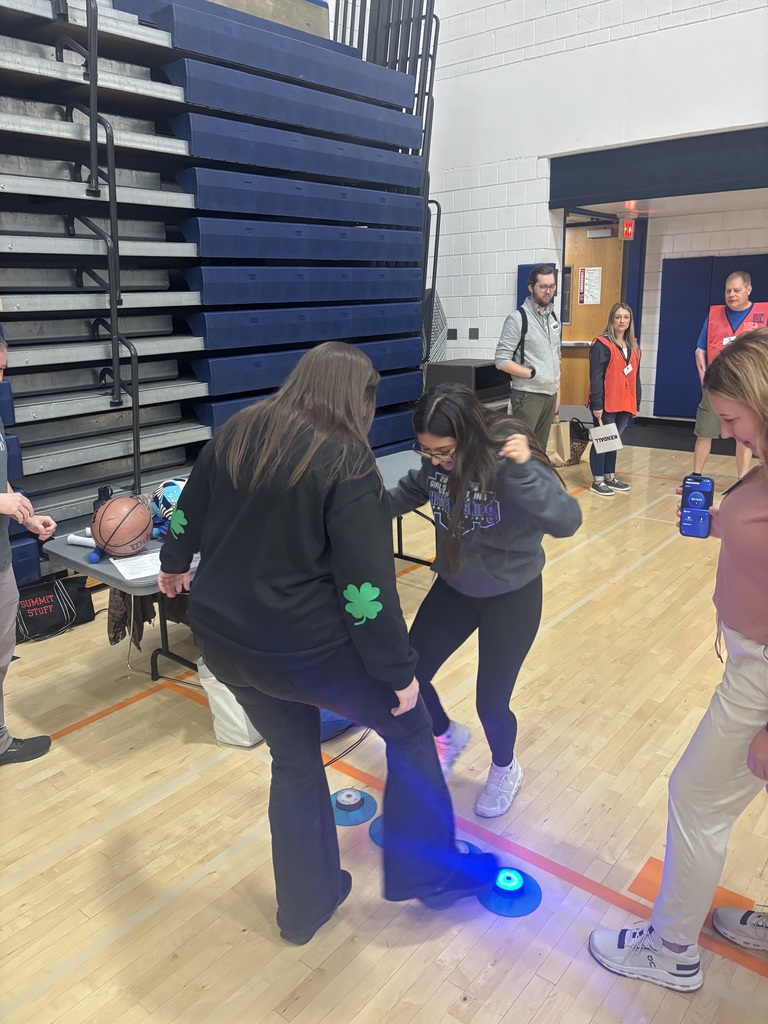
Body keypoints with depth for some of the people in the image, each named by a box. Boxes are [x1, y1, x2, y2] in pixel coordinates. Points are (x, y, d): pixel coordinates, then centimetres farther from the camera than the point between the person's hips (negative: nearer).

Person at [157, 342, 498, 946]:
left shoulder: (239, 432, 2)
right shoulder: (346, 461, -15)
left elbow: (189, 509, 15)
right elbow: (367, 582, -19)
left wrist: (175, 563, 35)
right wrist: (399, 671, -9)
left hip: (223, 639, 7)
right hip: (304, 646, -6)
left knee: (295, 762, 25)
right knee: (409, 728, 17)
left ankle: (305, 906, 40)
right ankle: (430, 873, 30)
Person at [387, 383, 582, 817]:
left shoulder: (509, 460, -29)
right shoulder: (437, 460, -14)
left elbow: (567, 520, -36)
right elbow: (412, 491, 8)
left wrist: (524, 471, -49)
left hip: (512, 595, -5)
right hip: (454, 587, 5)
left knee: (491, 704, 0)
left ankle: (505, 770, 37)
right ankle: (448, 736, 38)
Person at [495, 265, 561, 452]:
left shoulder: (552, 317, 12)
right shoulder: (518, 318, -11)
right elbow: (502, 361, -15)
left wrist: (557, 391, 14)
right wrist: (534, 373, -16)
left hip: (549, 394, 7)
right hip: (527, 395, -7)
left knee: (540, 449, 13)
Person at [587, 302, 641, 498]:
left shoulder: (633, 346, 15)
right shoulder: (602, 344, -8)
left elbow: (635, 377, 18)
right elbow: (596, 377, -13)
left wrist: (636, 402, 15)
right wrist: (597, 404, -18)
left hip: (625, 404, 7)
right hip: (606, 403, -7)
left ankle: (610, 477, 24)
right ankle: (597, 481, 6)